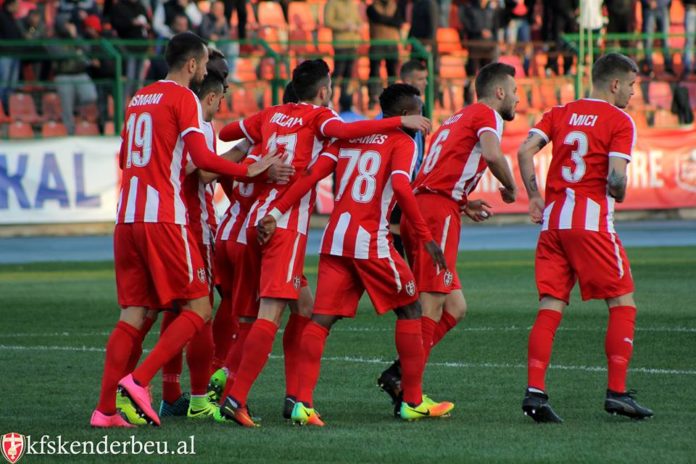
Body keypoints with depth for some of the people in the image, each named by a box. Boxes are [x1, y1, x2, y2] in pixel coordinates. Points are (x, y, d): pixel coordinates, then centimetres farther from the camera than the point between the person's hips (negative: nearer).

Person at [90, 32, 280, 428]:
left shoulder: (139, 99, 18)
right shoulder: (184, 98, -5)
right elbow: (202, 158, -15)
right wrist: (248, 171, -5)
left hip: (127, 218, 8)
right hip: (163, 218, -8)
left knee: (133, 314, 9)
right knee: (199, 309, -1)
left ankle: (105, 408, 2)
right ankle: (139, 381, -13)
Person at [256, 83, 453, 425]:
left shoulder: (348, 137, 17)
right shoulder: (402, 142, 0)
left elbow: (313, 174, 4)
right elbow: (400, 186, -17)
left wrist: (275, 212, -3)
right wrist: (426, 238, -16)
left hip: (334, 239, 5)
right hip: (371, 242, -5)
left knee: (322, 318, 1)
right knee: (409, 310, 11)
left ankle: (303, 402, -13)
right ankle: (413, 401, 15)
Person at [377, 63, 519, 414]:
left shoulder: (456, 119, 28)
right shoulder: (487, 115, 1)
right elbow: (492, 153, -21)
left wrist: (463, 204, 22)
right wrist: (510, 188, -4)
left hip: (417, 210, 9)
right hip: (439, 213, -9)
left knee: (455, 308, 10)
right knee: (431, 305, -10)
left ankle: (399, 375, 3)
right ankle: (407, 391, -14)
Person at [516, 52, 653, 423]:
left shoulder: (560, 113, 13)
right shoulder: (619, 121, -3)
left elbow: (525, 151, 1)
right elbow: (616, 177, -14)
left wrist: (535, 198, 7)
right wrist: (619, 195, 7)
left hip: (552, 218, 6)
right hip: (591, 220, -6)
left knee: (551, 307, 5)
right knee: (622, 304, 4)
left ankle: (534, 390, -6)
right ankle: (617, 392, -1)